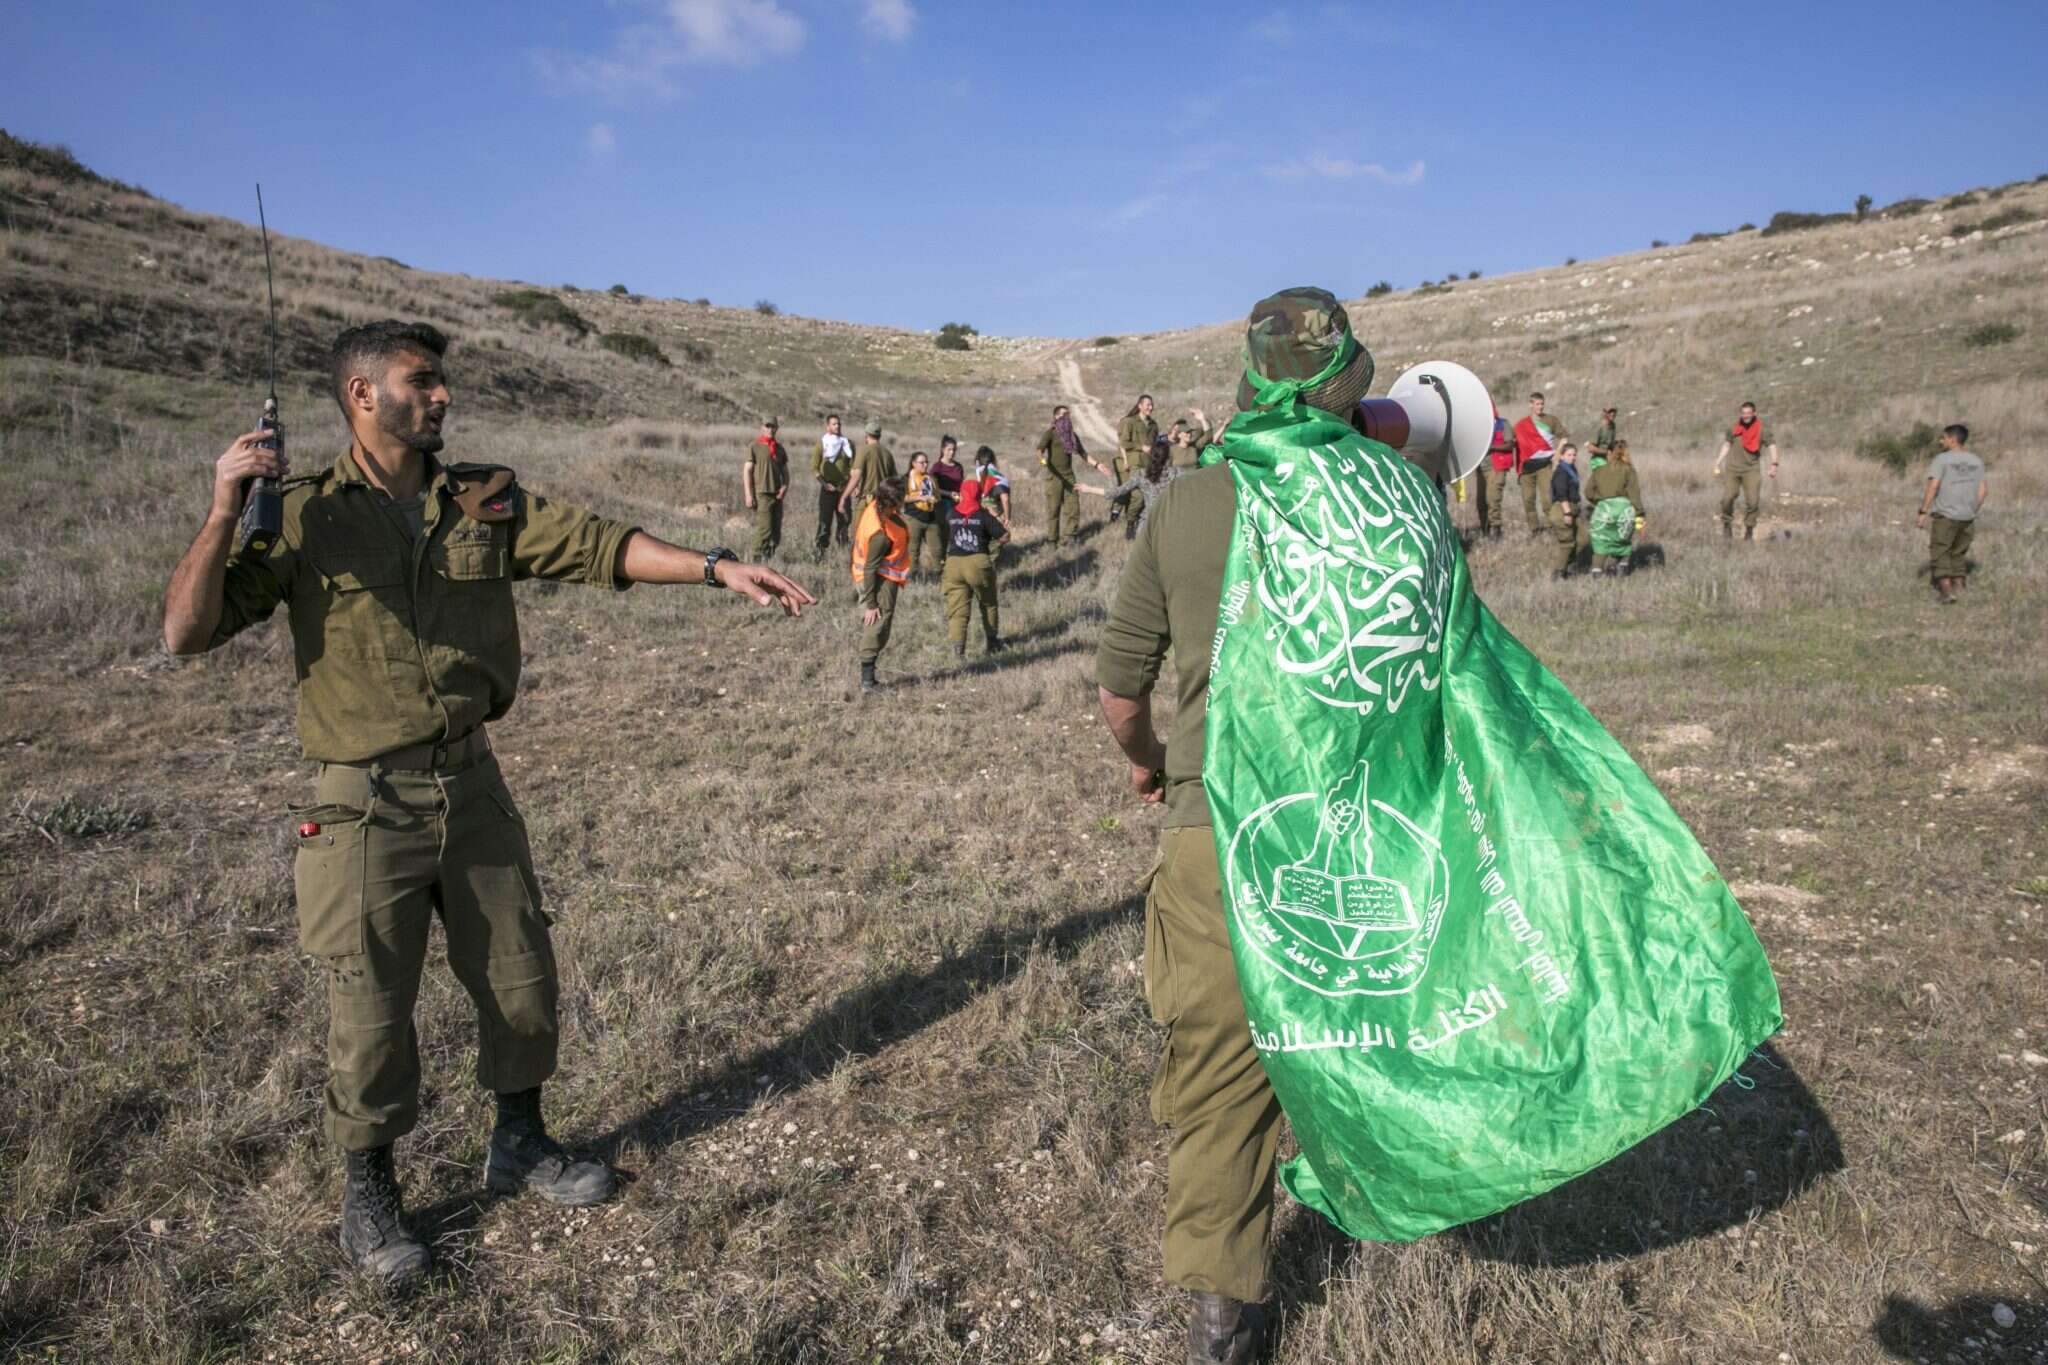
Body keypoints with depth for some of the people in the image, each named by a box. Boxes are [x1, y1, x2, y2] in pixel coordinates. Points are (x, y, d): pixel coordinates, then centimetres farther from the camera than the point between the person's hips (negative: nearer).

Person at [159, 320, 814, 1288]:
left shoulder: (486, 501, 3)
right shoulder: (304, 517, -7)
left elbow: (596, 545, -6)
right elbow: (186, 634, -10)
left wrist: (716, 567, -18)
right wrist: (224, 516, -24)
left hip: (472, 782, 4)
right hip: (368, 806, -4)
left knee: (520, 975, 15)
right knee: (372, 1010, 7)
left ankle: (520, 1145, 39)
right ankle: (368, 1196, 31)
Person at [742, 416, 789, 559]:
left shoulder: (780, 448, 15)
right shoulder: (754, 447, -1)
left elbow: (785, 471, 18)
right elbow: (747, 471, -4)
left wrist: (785, 486, -2)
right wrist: (748, 495, -11)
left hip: (777, 494, 6)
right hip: (761, 493, -6)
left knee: (776, 530, 6)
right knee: (764, 528, -13)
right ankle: (759, 558, -8)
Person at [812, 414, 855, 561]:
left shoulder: (847, 443, 9)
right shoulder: (821, 443, 1)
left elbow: (852, 467, 10)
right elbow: (814, 467, -2)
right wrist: (825, 483, -11)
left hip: (843, 489, 3)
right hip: (828, 489, -3)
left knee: (845, 520, 1)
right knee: (825, 521, -7)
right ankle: (819, 551, -1)